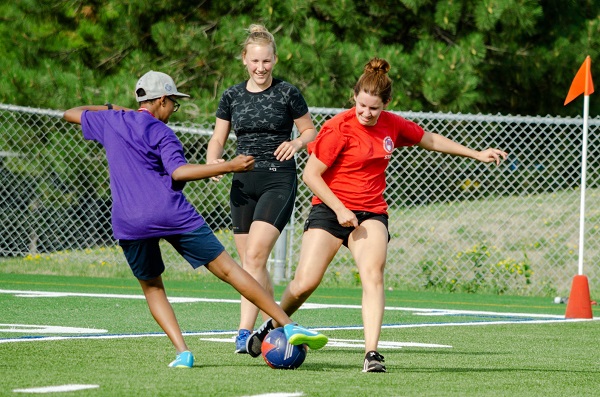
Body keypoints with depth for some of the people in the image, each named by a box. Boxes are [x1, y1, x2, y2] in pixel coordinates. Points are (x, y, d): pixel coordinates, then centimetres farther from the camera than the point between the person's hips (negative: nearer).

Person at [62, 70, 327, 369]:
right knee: (227, 268, -1)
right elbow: (178, 172, -13)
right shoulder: (160, 132, 3)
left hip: (129, 222, 3)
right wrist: (229, 167, -11)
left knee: (151, 287, 19)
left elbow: (70, 114, 35)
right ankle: (289, 326, -4)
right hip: (172, 215, -3)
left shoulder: (110, 121, 17)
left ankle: (182, 352, -3)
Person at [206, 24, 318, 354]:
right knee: (249, 261, 6)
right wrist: (213, 162, -7)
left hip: (279, 181, -5)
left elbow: (310, 131, 9)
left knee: (255, 255, -19)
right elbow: (218, 139, 13)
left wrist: (296, 143, -13)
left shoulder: (287, 93, -1)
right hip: (243, 183, 5)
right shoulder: (232, 96, 8)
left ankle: (245, 331, -22)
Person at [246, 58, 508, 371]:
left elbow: (430, 140, 21)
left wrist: (477, 154, 22)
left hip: (371, 213, 3)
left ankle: (372, 354, -28)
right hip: (330, 209, -3)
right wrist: (340, 209, -17)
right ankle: (273, 327, 19)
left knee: (373, 274, -22)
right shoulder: (338, 128, -13)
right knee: (305, 282, -11)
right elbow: (310, 174, -10)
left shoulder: (392, 125, 3)